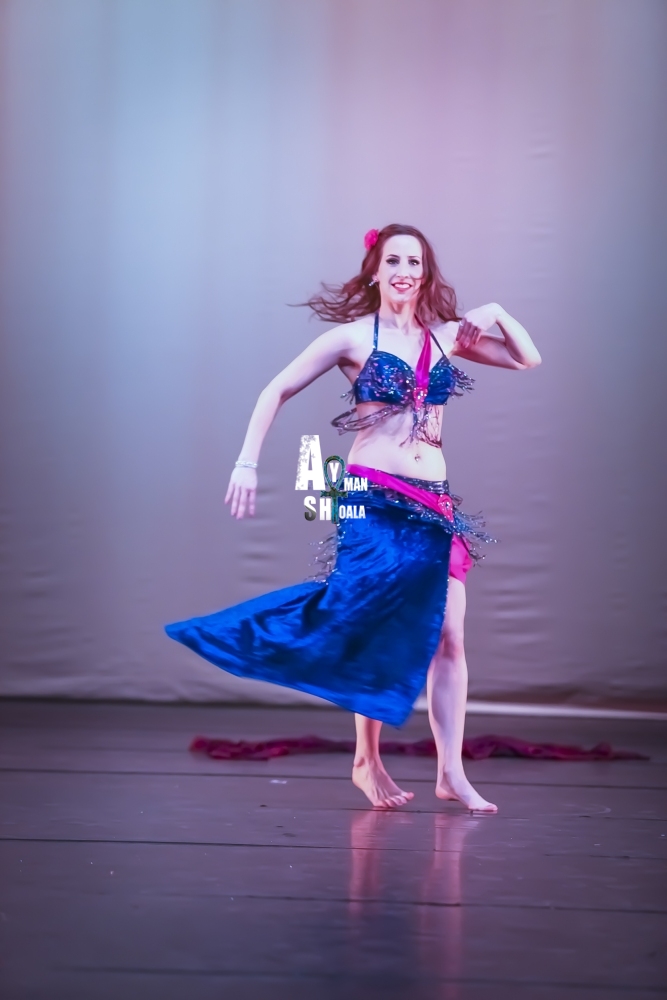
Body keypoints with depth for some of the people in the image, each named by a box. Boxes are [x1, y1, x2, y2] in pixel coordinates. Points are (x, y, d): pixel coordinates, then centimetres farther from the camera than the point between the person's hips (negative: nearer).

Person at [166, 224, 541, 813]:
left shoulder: (446, 336, 10)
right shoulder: (353, 337, -1)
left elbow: (528, 360, 17)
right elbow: (278, 391, 3)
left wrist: (497, 315, 0)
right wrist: (247, 463, -5)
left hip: (435, 504, 4)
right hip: (375, 502, -4)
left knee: (447, 638, 0)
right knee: (375, 632, -1)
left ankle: (451, 773, 4)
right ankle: (368, 763, 12)